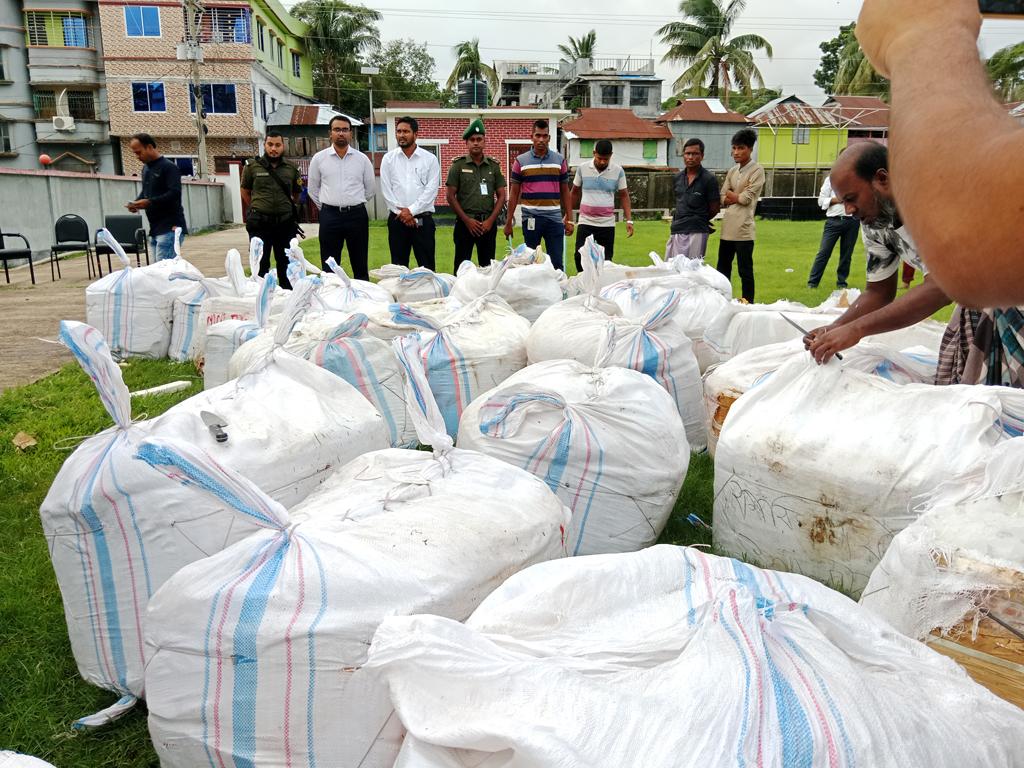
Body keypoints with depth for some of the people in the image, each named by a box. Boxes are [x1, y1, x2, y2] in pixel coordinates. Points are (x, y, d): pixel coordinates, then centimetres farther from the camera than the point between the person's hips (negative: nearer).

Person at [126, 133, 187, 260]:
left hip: (170, 228, -9)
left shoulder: (169, 167, -8)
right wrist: (136, 203, 5)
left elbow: (174, 193, -19)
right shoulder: (146, 168, 19)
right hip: (155, 229, 9)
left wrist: (149, 202, -22)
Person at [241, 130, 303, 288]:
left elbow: (297, 192, 21)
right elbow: (245, 192, 12)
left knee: (286, 263, 9)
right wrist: (257, 209, 10)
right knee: (260, 264, 2)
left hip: (285, 223, 2)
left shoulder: (291, 169, 7)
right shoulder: (252, 167, 2)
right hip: (260, 223, -2)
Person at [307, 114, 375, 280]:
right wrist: (327, 207, 11)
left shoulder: (362, 159, 3)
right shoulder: (319, 158, 3)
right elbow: (313, 188, 12)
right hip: (330, 216, 0)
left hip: (357, 215, 0)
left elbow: (370, 188, 13)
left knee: (360, 265, 8)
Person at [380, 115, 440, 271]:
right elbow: (386, 189, 2)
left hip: (422, 219, -2)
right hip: (397, 219, 2)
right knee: (398, 264, 8)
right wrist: (400, 212, -8)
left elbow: (431, 189, -6)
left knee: (426, 265, 1)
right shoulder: (388, 159, 7)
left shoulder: (430, 159, 2)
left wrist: (411, 211, -12)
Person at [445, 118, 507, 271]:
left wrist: (491, 220, -5)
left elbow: (501, 195, 7)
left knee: (488, 266, 6)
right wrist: (467, 220, -8)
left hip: (488, 223, 2)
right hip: (465, 222, -2)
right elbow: (450, 196, -1)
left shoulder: (494, 166, 9)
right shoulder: (458, 165, 2)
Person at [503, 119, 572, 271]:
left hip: (554, 218, 1)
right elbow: (514, 193, 6)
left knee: (557, 262, 1)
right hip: (531, 219, -1)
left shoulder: (560, 160, 7)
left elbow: (565, 191, 10)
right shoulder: (520, 161, 3)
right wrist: (509, 221, 2)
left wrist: (569, 219, 4)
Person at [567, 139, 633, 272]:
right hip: (585, 222, 0)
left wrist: (629, 220, -4)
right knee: (580, 257, -6)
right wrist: (568, 215, 12)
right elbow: (575, 192, 12)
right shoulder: (582, 168, 1)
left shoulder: (618, 171, 0)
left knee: (606, 261, 3)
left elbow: (624, 196, 4)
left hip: (607, 224, 0)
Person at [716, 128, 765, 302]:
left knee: (745, 271, -1)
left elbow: (746, 198, -11)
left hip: (743, 229, -7)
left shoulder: (757, 171, -4)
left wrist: (732, 195, 4)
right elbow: (722, 199, 8)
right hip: (727, 228, 7)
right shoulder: (732, 171, 15)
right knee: (722, 269, 12)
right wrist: (738, 197, -7)